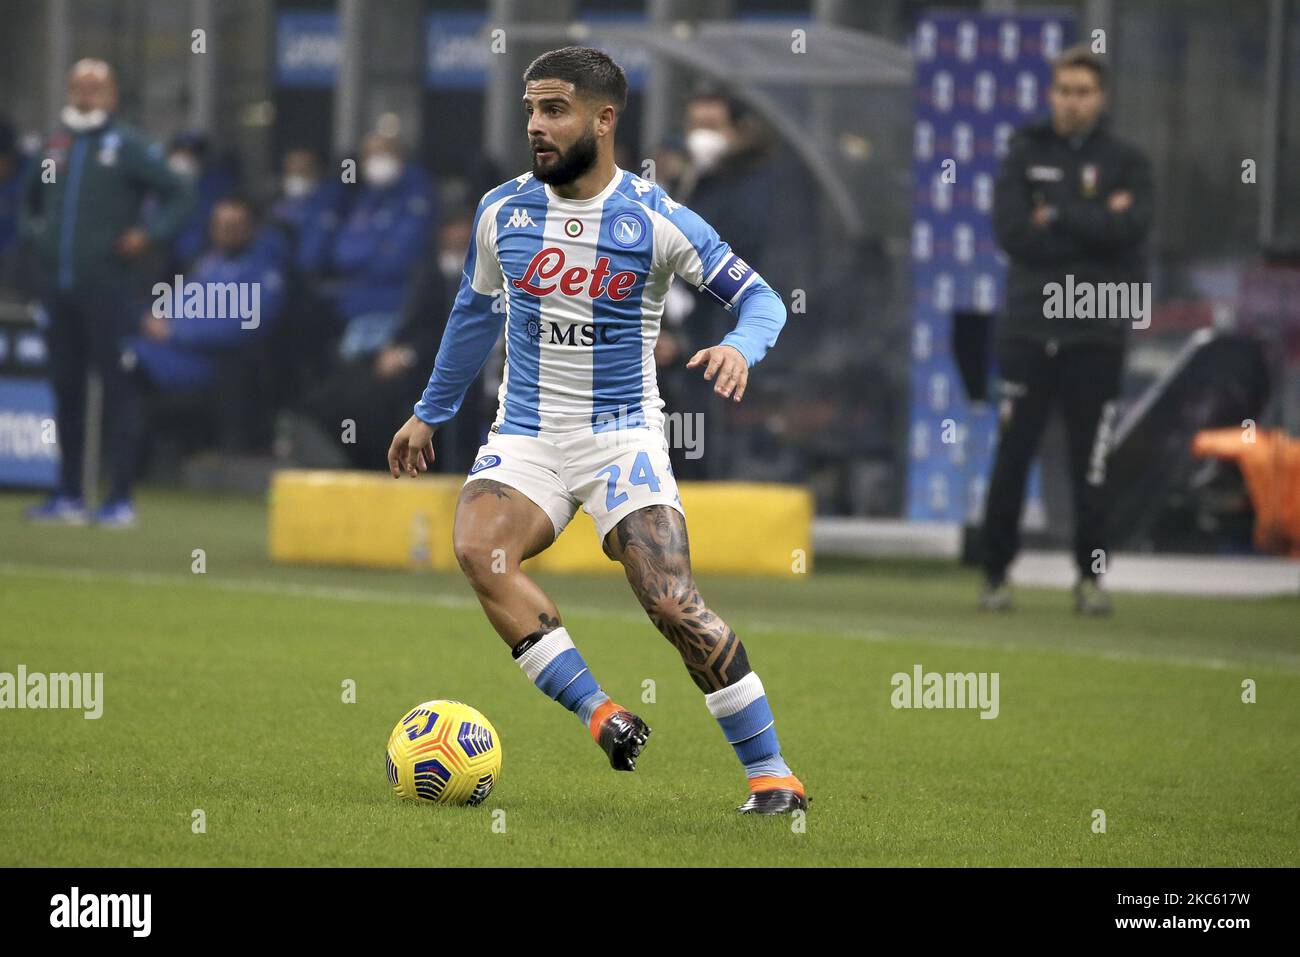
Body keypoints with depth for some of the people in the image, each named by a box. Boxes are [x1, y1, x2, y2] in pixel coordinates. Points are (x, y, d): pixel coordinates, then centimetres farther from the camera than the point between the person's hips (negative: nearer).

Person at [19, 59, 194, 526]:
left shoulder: (130, 145, -2)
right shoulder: (55, 145, 14)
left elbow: (179, 194, -3)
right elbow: (30, 200, 28)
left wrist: (149, 235, -12)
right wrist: (33, 230, 10)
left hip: (106, 284, -6)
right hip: (57, 286, 6)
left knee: (117, 385, -6)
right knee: (65, 387, 10)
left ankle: (121, 497, -5)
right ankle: (68, 495, 16)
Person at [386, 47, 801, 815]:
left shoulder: (657, 220, -8)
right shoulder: (503, 211, 4)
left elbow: (760, 297, -3)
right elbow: (476, 312, 21)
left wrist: (740, 345, -26)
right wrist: (431, 413, 28)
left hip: (622, 434, -3)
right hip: (526, 435, 3)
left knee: (673, 602, -17)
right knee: (478, 549, -27)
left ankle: (772, 773, -4)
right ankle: (602, 716, -23)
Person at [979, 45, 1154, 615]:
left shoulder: (1126, 163, 6)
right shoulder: (1025, 155, 8)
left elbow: (1131, 227, -13)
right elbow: (1012, 233, -6)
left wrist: (1057, 216, -10)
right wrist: (1095, 227, -9)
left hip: (1096, 333, 0)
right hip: (1028, 327, 0)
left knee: (1090, 465, 1)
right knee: (1012, 457, 0)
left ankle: (1091, 577, 11)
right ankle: (995, 574, 7)